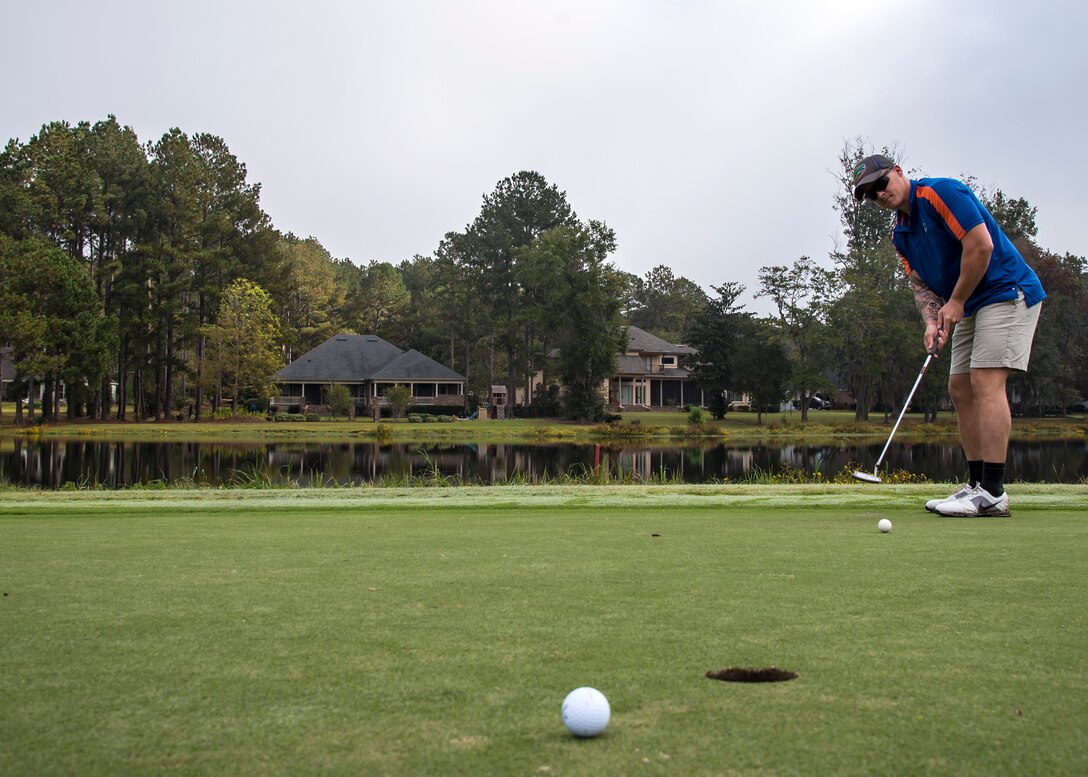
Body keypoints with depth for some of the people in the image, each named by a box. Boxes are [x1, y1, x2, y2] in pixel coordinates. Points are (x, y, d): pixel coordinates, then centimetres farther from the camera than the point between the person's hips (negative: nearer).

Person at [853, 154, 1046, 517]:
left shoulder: (941, 192, -14)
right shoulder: (901, 234, 12)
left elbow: (981, 245, -22)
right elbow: (920, 283, 8)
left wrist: (955, 303, -15)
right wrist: (932, 321, -12)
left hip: (1006, 292, -10)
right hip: (969, 307, 10)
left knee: (986, 381, -16)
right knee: (960, 388, 6)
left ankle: (992, 494, -18)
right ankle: (977, 485, 10)